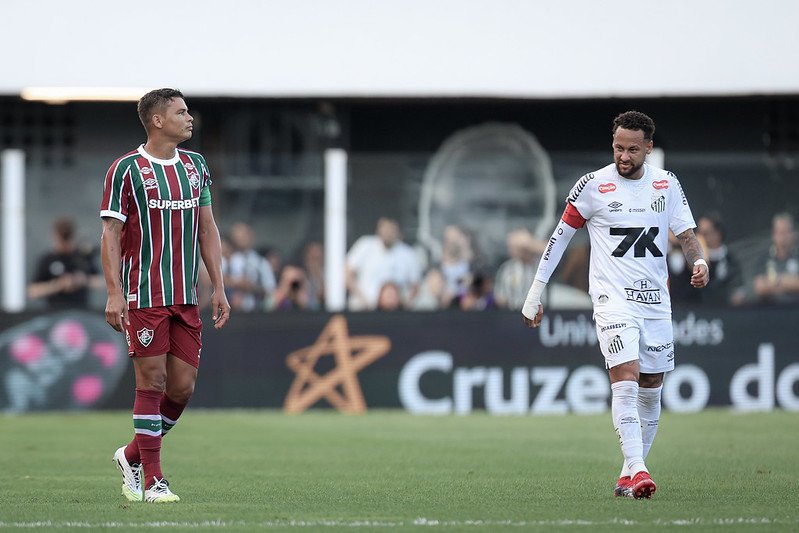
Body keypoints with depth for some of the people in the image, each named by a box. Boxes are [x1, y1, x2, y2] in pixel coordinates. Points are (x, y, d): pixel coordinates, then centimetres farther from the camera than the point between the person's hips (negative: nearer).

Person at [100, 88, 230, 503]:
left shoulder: (195, 165, 13)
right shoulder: (126, 169, -5)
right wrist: (114, 293, -15)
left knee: (182, 387, 3)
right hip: (144, 295, -6)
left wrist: (218, 288, 11)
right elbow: (110, 233, -7)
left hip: (186, 297, 6)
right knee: (152, 383, -6)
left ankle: (132, 456, 23)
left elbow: (207, 229, 16)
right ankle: (152, 480, 1)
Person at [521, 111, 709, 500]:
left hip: (656, 301, 5)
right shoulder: (594, 185, -3)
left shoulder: (667, 184, 7)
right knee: (626, 380, -20)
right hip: (613, 298, -4)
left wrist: (698, 262, -14)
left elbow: (686, 233, 9)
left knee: (650, 390, 7)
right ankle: (636, 470, -27)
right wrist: (536, 291, 3)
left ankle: (629, 476, 18)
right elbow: (561, 235, 4)